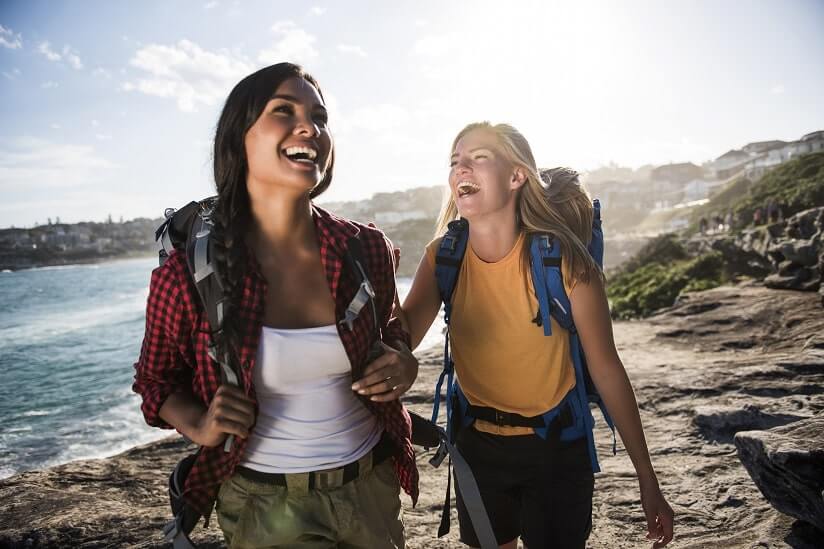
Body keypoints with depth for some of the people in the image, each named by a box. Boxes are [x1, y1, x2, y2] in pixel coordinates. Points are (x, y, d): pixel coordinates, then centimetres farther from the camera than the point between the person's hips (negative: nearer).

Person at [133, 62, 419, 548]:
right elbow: (156, 379, 1)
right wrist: (200, 426, -18)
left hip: (373, 486, 3)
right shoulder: (189, 274, -16)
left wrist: (405, 365, -12)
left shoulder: (368, 250, -10)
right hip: (266, 504, -3)